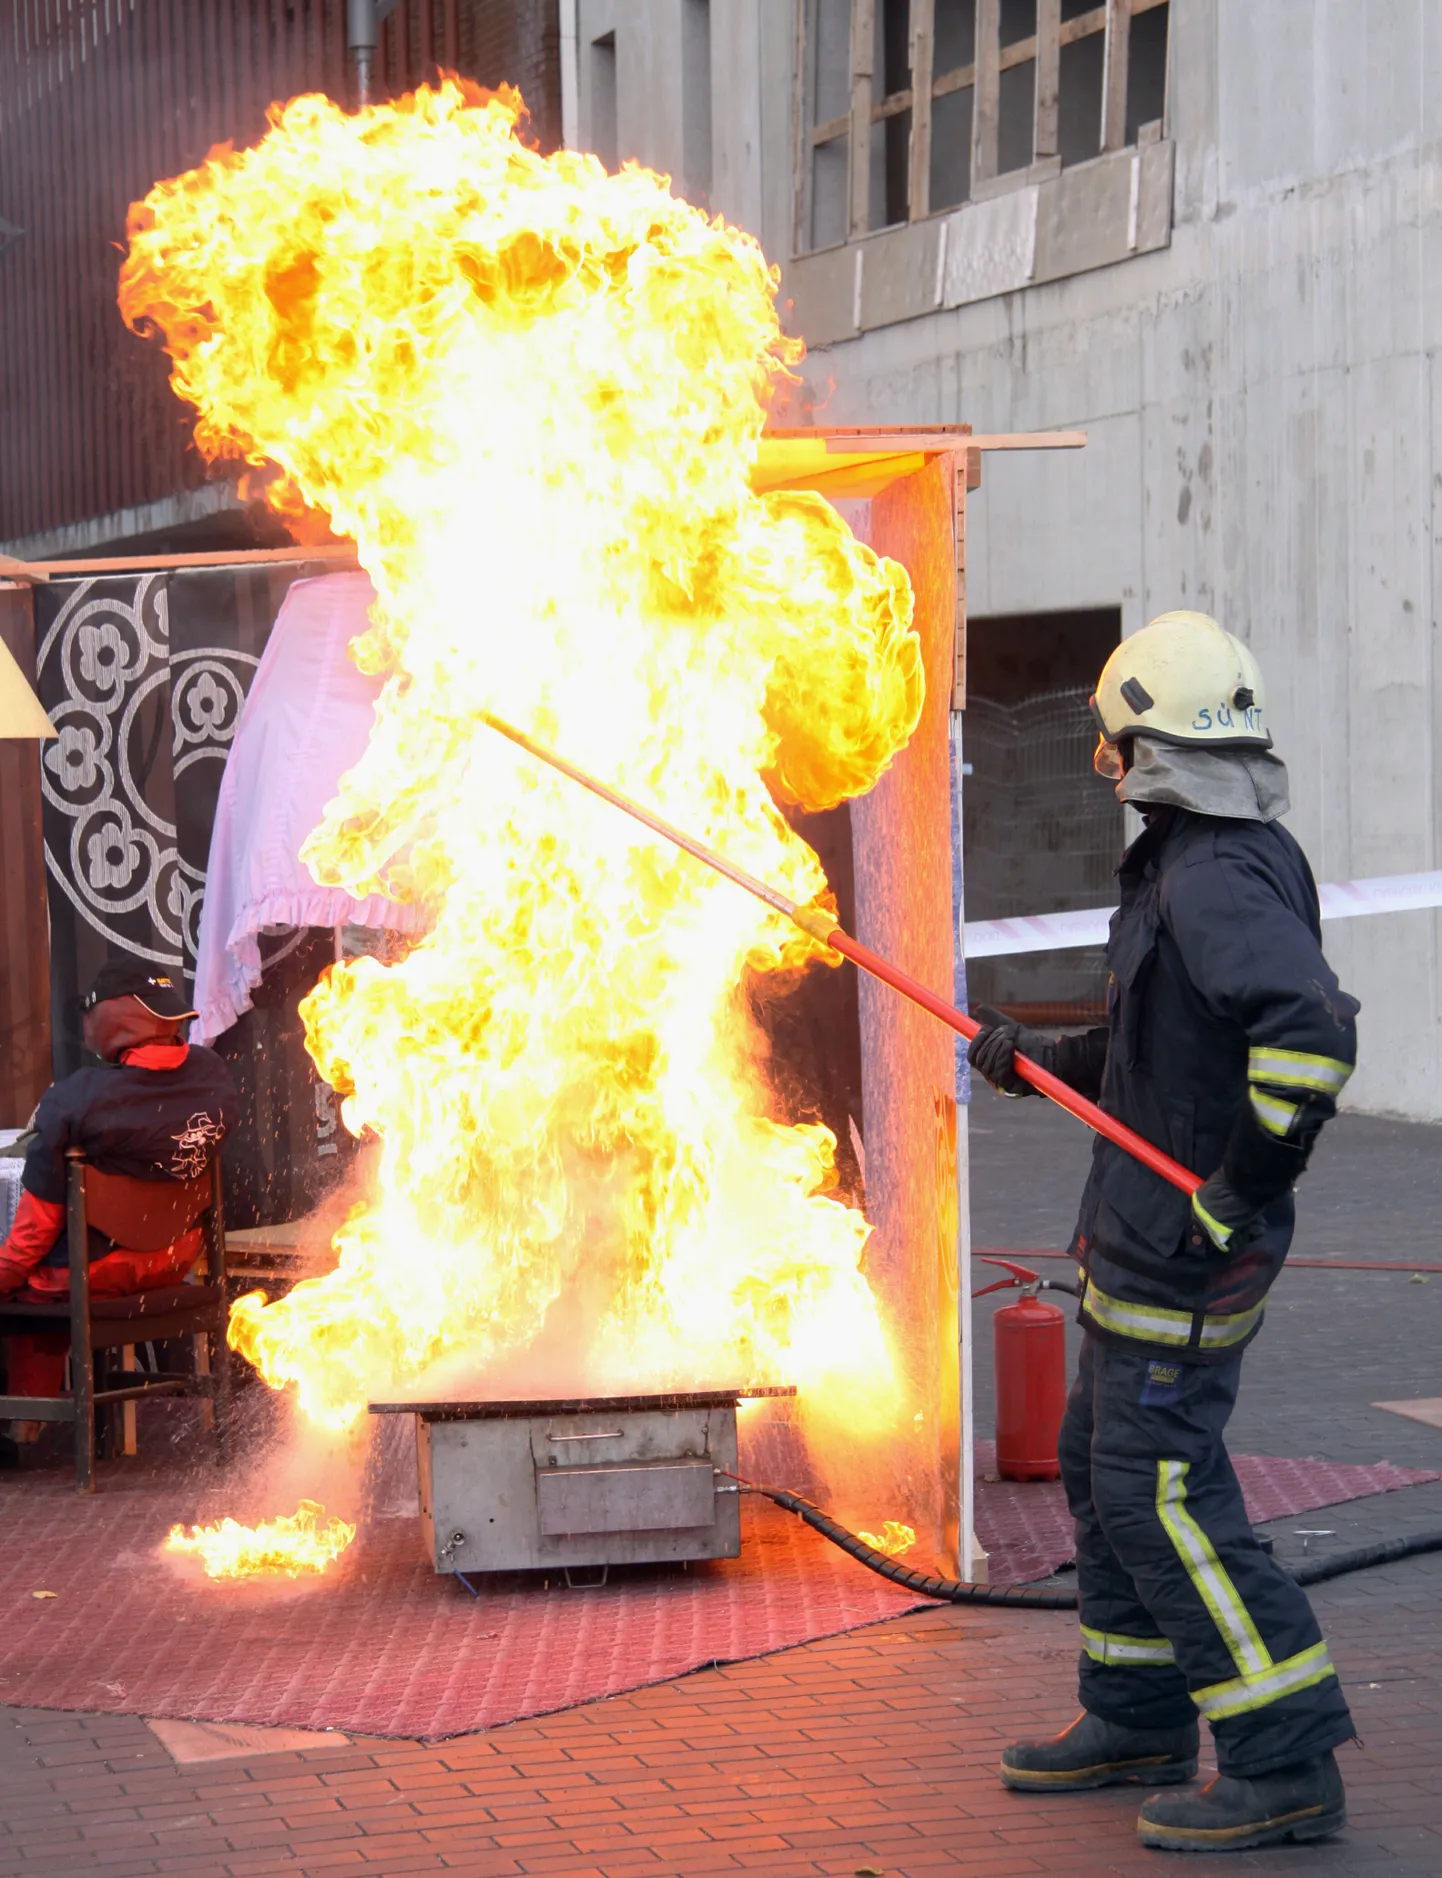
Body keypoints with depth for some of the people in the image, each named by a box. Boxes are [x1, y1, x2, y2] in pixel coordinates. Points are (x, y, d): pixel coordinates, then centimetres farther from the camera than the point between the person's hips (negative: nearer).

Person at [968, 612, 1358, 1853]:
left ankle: (1285, 1766, -3)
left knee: (1158, 1488, -8)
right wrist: (1049, 1064, 19)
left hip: (1187, 1249, -11)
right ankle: (1138, 1724, 33)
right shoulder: (1193, 862, 12)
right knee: (1104, 1461, 20)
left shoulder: (1218, 878, -22)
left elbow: (1310, 1036, -35)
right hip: (1150, 1231, 11)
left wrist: (1238, 1195, -29)